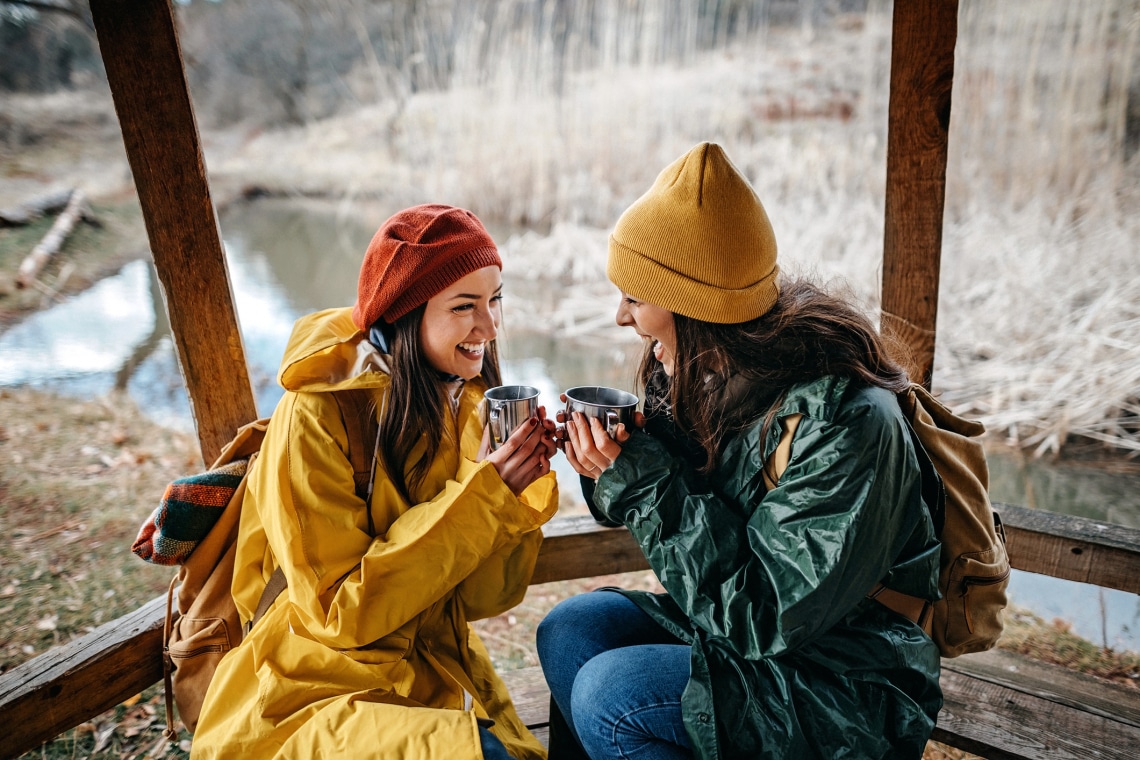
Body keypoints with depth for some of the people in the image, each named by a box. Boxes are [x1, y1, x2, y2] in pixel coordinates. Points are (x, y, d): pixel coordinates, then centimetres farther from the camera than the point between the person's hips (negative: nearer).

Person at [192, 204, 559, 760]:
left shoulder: (465, 402, -1)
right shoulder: (316, 417, -18)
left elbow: (480, 597, -3)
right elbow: (340, 613, -18)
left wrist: (515, 494, -21)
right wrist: (479, 497, -24)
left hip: (435, 674, 5)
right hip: (315, 690, -5)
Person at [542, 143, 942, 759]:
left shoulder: (848, 423, -27)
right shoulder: (713, 371, -5)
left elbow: (766, 616, -26)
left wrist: (643, 481, -27)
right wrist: (620, 454, -15)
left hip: (848, 680, -7)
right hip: (735, 619, 7)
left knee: (609, 693, -22)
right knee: (568, 629, -7)